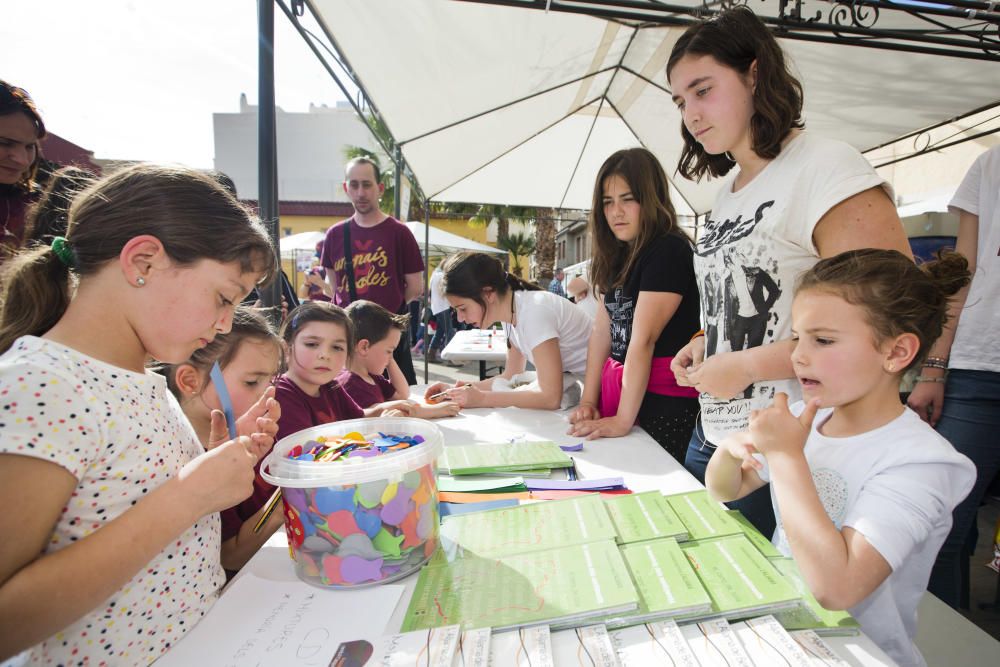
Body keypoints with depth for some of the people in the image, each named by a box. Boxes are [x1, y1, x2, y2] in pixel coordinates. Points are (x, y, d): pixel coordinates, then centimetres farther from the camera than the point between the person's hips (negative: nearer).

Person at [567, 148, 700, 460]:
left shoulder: (669, 251, -14)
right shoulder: (619, 256, 12)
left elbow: (643, 339, -19)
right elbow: (602, 331, 8)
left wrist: (623, 420, -20)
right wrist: (588, 402, 3)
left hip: (661, 400, -7)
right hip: (619, 386, 8)